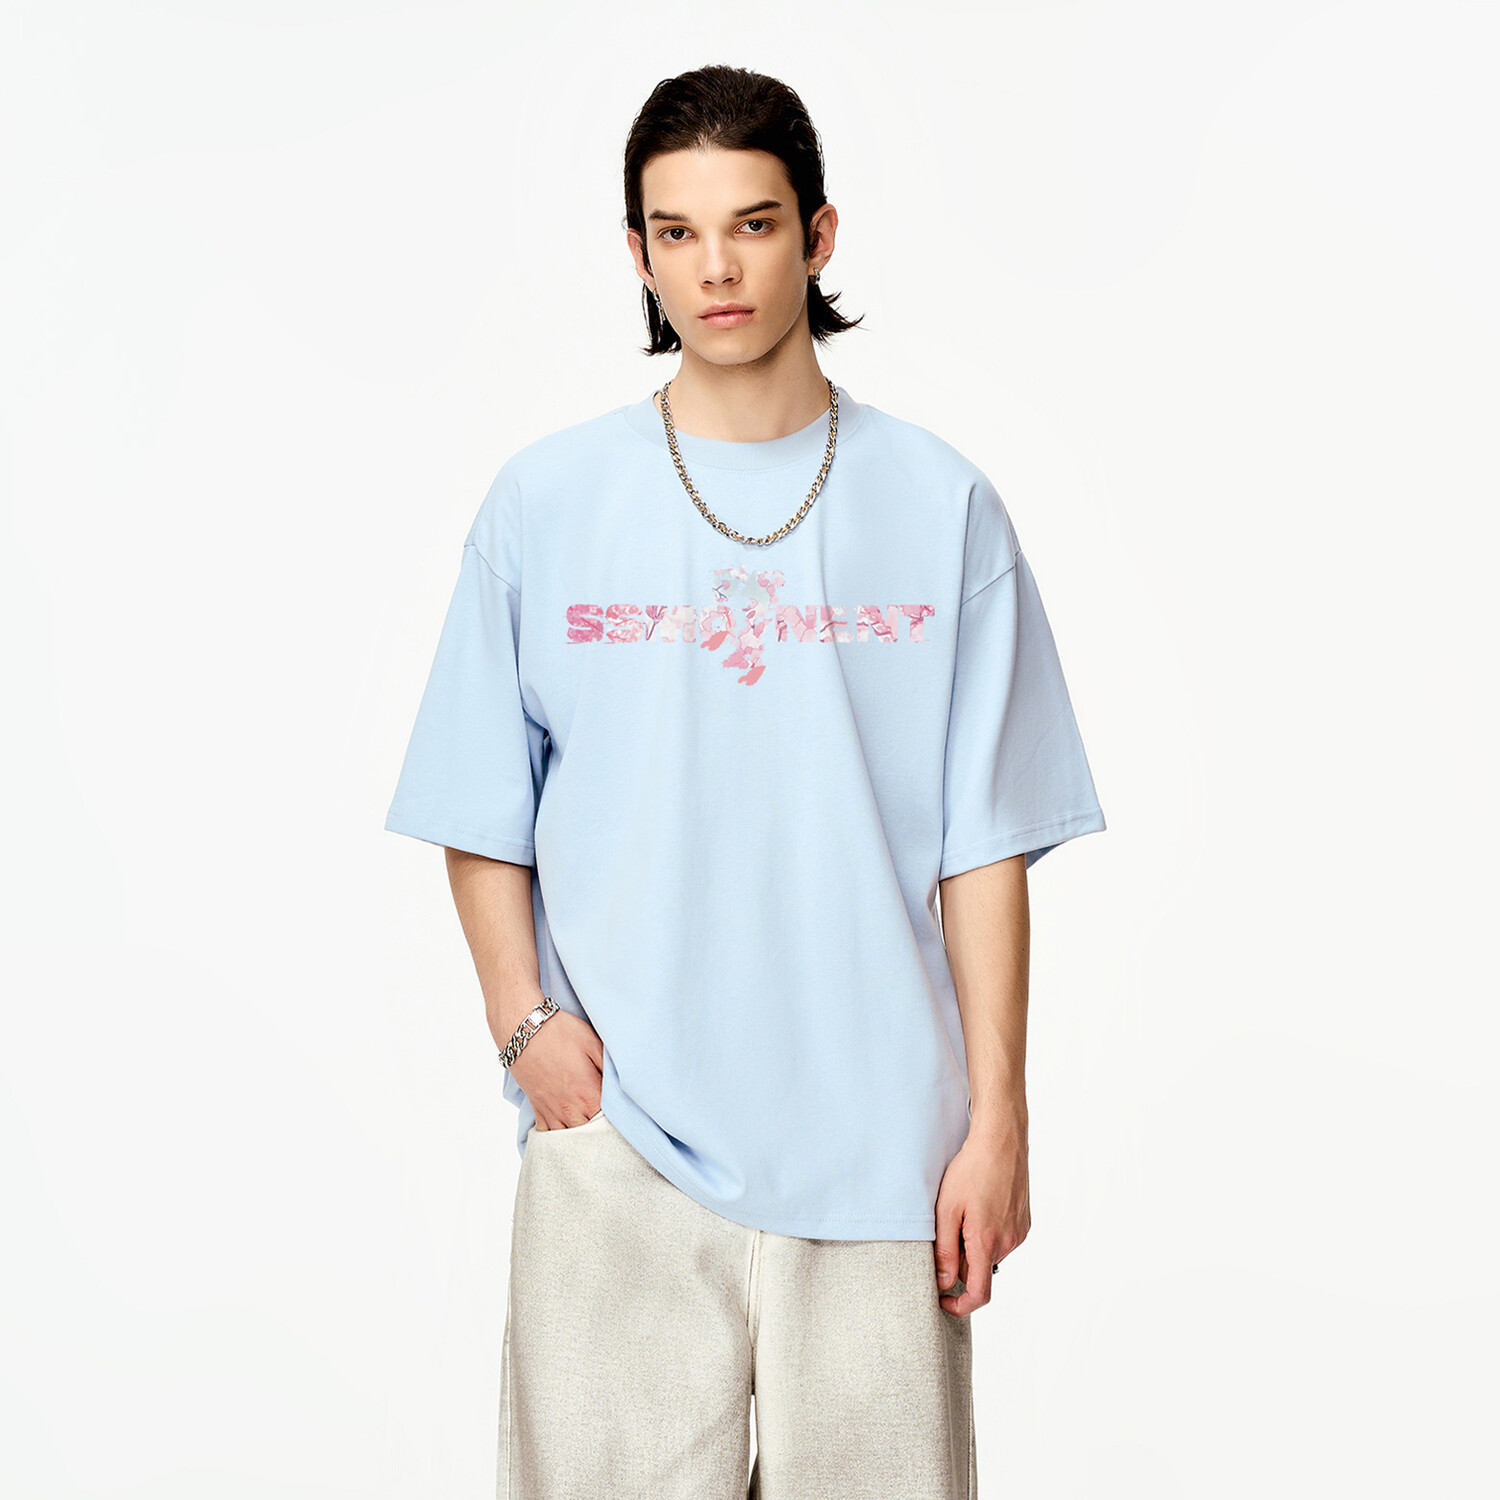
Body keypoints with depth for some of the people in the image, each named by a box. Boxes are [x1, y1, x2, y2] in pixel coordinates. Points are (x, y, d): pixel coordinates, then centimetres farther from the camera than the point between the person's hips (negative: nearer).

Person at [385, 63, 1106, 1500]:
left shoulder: (939, 505, 4)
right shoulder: (543, 502, 5)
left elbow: (982, 845, 2)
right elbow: (482, 820, 9)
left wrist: (997, 1121, -2)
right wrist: (525, 1021, -6)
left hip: (879, 1152, 0)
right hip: (618, 1138, 0)